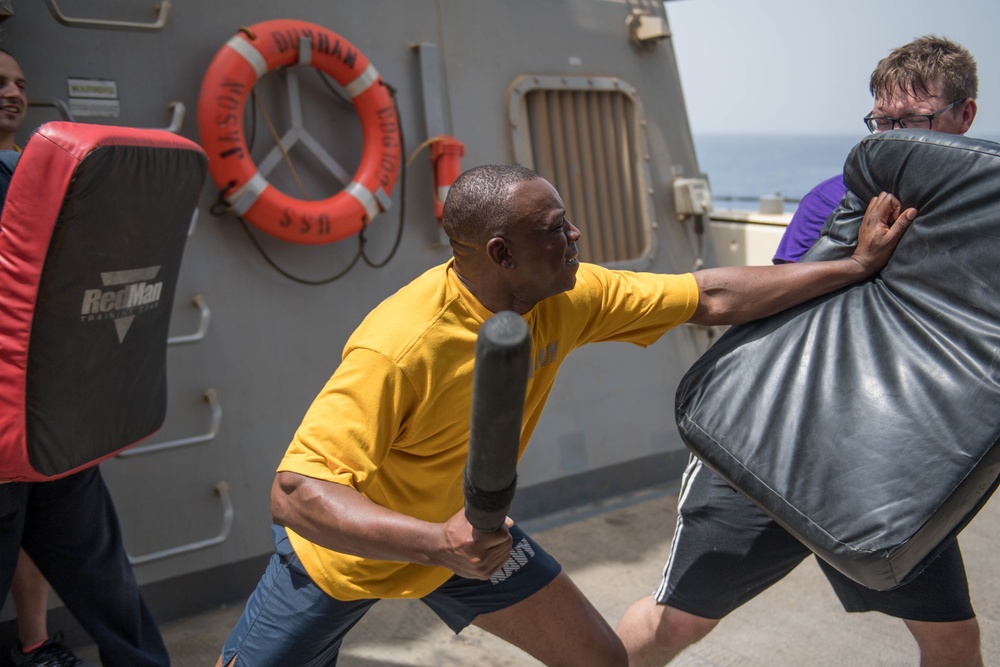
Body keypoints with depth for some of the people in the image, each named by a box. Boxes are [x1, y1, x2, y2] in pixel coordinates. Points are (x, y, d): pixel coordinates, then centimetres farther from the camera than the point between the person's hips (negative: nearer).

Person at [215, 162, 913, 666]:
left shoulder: (566, 299, -18)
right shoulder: (400, 345, -37)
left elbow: (711, 298, -10)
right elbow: (296, 493, -39)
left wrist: (857, 265, -9)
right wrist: (436, 544, -51)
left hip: (471, 529, 5)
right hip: (345, 550, -5)